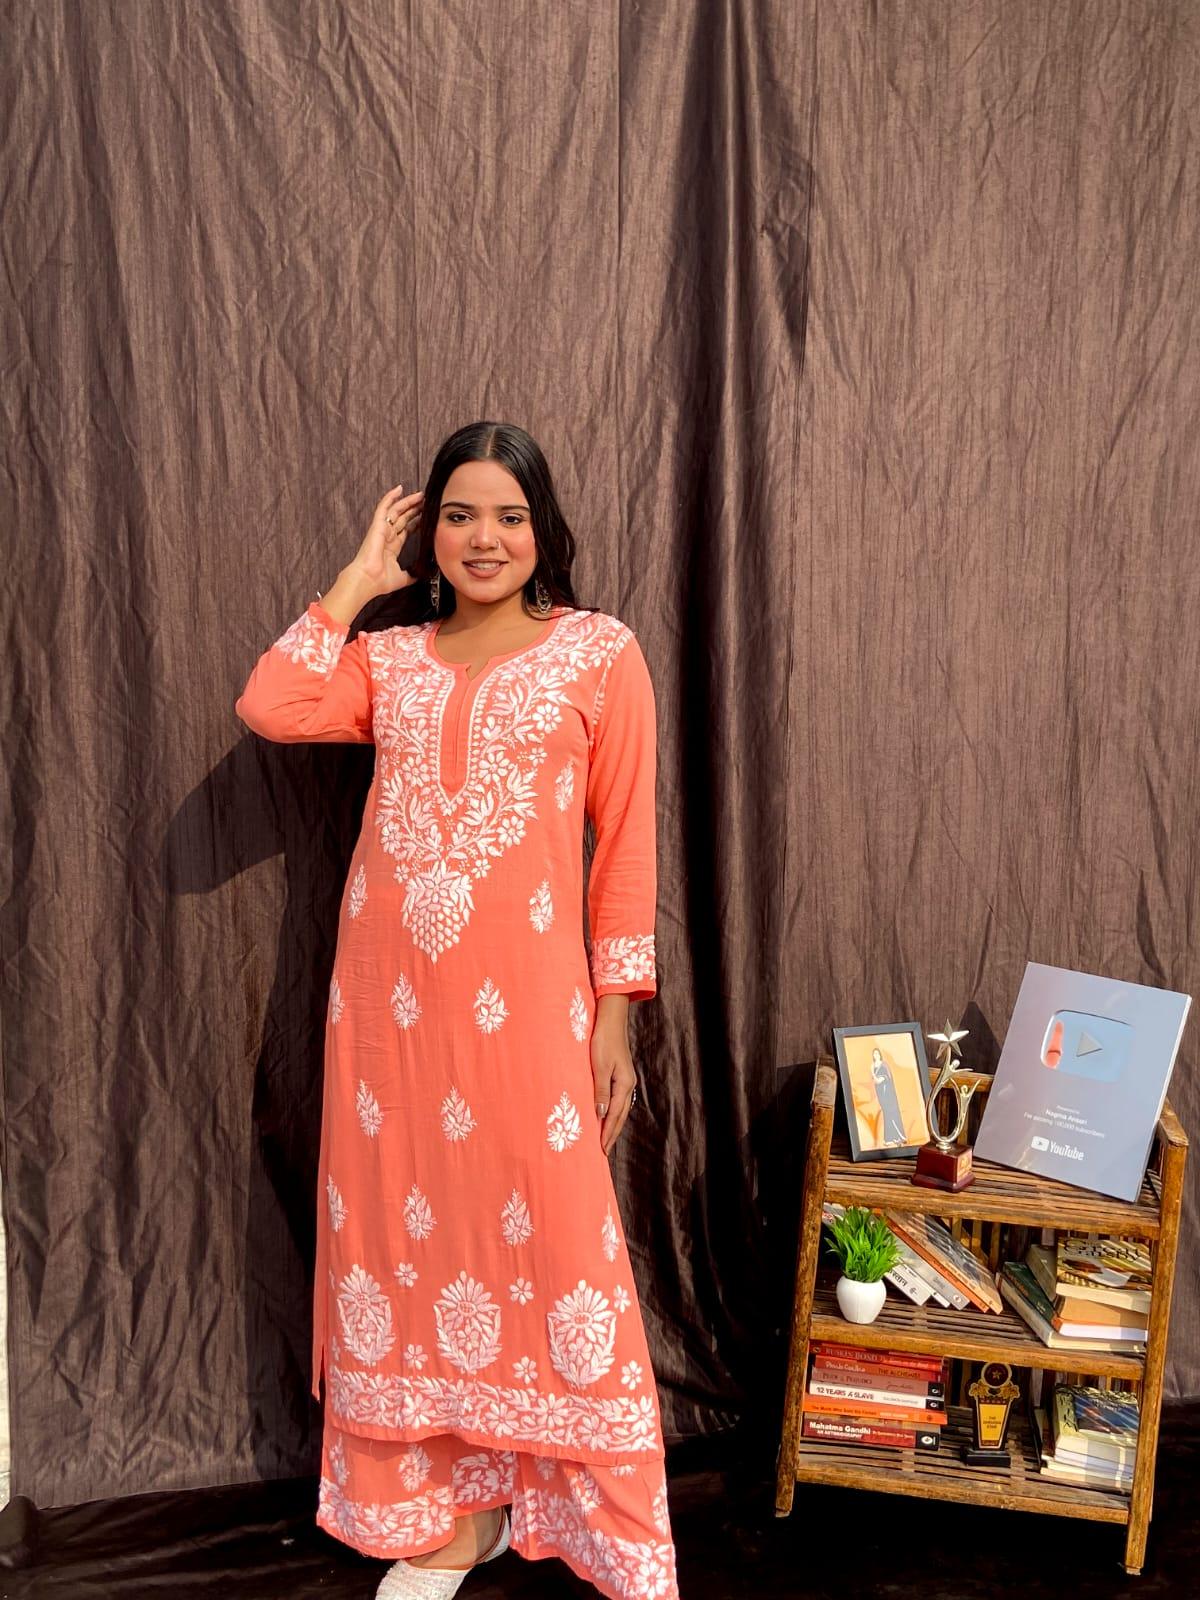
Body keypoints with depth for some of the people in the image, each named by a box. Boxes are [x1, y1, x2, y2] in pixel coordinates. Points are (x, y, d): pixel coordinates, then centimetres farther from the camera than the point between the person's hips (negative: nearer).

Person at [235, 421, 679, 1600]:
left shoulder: (598, 651, 3)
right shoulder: (388, 658, 12)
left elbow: (626, 840, 0)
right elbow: (268, 707, -6)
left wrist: (614, 1013, -4)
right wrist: (361, 577, 3)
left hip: (522, 995, -3)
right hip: (388, 993, 4)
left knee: (547, 1238, 0)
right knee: (415, 1234, 10)